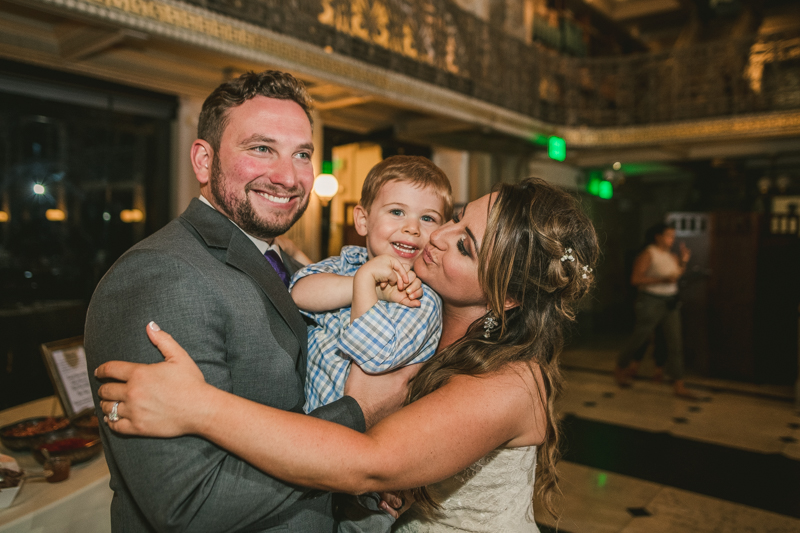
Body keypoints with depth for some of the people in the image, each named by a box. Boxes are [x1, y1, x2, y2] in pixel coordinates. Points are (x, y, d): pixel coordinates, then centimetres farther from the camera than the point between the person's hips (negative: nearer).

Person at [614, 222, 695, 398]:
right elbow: (635, 279, -19)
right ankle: (619, 368, 27)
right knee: (640, 337, 5)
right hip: (651, 302, -6)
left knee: (675, 342, 3)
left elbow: (677, 275, 17)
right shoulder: (647, 254, -12)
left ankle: (678, 384, 8)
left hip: (670, 302, 7)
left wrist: (683, 261, 2)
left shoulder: (671, 255, 9)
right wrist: (662, 279, -24)